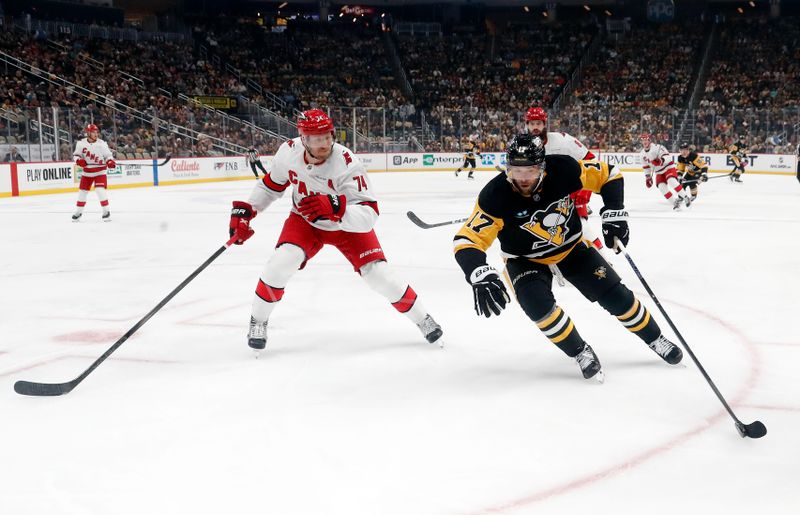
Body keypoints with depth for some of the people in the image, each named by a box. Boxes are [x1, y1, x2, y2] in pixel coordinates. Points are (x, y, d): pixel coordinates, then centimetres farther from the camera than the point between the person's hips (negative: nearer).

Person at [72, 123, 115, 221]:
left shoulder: (102, 144, -10)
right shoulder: (81, 143, -5)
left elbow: (108, 155, -3)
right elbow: (75, 155, 4)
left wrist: (110, 161, -24)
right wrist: (78, 160, -17)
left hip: (99, 171, -3)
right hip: (86, 172, 3)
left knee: (100, 190, -17)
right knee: (82, 191, 9)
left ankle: (106, 211, -7)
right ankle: (78, 212, 24)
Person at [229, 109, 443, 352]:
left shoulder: (348, 164, -35)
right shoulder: (289, 151, -22)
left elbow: (368, 216, -41)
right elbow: (271, 185, 0)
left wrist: (335, 207, -57)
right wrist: (245, 211, -5)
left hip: (348, 225, -2)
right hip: (305, 220, 2)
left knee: (378, 275, -9)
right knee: (282, 262, -21)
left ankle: (421, 318, 15)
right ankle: (258, 321, 2)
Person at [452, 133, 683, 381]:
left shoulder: (562, 170, -27)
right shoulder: (495, 196, -31)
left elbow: (608, 175, -11)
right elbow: (466, 241, -34)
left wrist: (613, 214, -20)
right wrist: (481, 276, -50)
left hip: (570, 245, 2)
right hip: (525, 258, -1)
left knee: (615, 295, -1)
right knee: (538, 304, -28)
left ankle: (656, 340, 25)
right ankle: (580, 352, -5)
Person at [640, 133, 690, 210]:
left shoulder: (657, 147, -19)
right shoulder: (643, 153, 3)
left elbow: (667, 157, -28)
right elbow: (646, 166, 17)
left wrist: (661, 160, -48)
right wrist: (648, 177, 14)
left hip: (668, 167, -6)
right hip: (659, 172, 6)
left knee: (672, 181, -29)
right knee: (661, 187, -14)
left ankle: (686, 198, -19)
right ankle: (675, 202, -5)